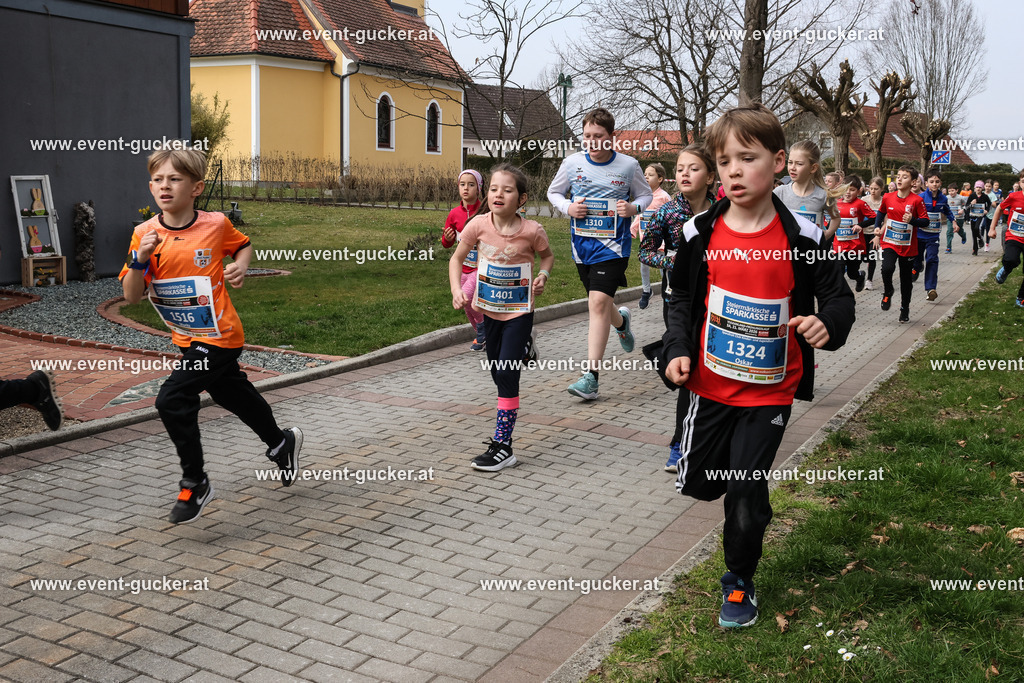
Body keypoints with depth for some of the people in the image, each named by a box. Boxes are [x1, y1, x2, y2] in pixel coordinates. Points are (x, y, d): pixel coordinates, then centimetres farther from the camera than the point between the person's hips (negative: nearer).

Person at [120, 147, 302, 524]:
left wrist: (240, 266, -10)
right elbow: (132, 297, -8)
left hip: (218, 335, -6)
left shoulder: (215, 224, -12)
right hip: (187, 338, 6)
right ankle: (281, 442, 48)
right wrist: (139, 260, -24)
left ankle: (195, 483, 2)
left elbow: (244, 245, 11)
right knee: (232, 393, 23)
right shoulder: (144, 234, -6)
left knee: (172, 400, -16)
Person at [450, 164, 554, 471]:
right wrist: (457, 290, -14)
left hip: (518, 311, -4)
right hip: (488, 308, 4)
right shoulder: (479, 224, -12)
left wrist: (543, 275, -14)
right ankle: (504, 430, 33)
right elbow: (456, 258, 0)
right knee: (497, 372, 15)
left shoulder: (532, 230, -16)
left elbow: (547, 255, 5)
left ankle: (502, 446, -4)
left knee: (507, 374, -9)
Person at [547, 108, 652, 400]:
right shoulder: (572, 162, 0)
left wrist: (633, 207, -12)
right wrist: (568, 208, -8)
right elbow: (553, 192, 14)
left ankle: (591, 376, -17)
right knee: (599, 304, 17)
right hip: (582, 244, 4)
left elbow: (645, 195, 10)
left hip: (613, 244, -4)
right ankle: (621, 321, 56)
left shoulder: (629, 165, -4)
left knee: (598, 303, -18)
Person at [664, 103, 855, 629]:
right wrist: (678, 350, -8)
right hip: (709, 384, 3)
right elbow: (682, 299, 6)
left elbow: (838, 297, -2)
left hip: (770, 390, -2)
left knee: (747, 491, 1)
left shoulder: (801, 237, -11)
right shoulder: (700, 233, -6)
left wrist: (828, 324, -24)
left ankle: (739, 580, 25)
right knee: (698, 483, 12)